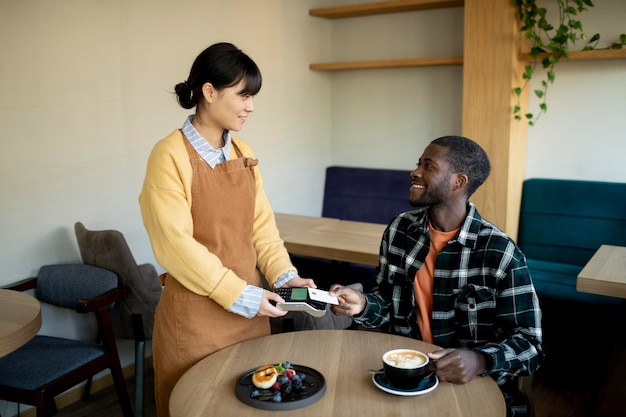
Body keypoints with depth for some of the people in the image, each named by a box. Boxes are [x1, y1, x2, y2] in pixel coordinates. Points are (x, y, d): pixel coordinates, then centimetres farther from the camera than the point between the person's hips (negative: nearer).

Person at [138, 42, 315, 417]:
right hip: (196, 312, -5)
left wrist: (283, 275, -6)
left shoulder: (243, 152, 5)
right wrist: (238, 295, -19)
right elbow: (175, 244, -18)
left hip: (250, 305, 6)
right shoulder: (171, 156, -14)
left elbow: (261, 222, 7)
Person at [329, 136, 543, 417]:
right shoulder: (399, 230, 0)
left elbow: (530, 344, -11)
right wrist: (363, 305, -12)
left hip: (477, 386, -2)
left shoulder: (500, 253, -14)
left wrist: (481, 360, -30)